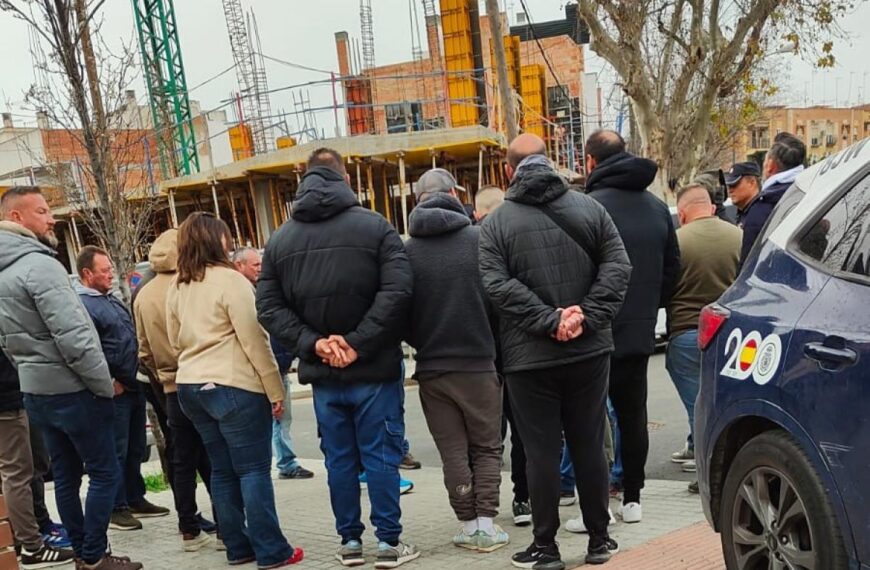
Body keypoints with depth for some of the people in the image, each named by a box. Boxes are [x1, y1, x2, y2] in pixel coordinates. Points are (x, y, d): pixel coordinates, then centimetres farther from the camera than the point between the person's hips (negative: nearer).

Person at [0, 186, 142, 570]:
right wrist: (106, 386, -15)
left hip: (34, 391, 9)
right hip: (71, 390, -9)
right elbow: (73, 337, -24)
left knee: (66, 474, 15)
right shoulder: (39, 264, -20)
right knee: (104, 472, 1)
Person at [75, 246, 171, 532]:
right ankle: (117, 508, 7)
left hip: (133, 386, 9)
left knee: (135, 448, 16)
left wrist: (137, 377, 16)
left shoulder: (111, 299, 16)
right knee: (116, 452, -2)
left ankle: (135, 500, 27)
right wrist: (109, 382, -18)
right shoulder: (82, 304, -15)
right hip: (115, 391, -9)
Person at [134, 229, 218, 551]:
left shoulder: (143, 295, 5)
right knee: (214, 458, 4)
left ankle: (189, 530, 16)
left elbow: (144, 349, 10)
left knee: (182, 461, 11)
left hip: (173, 388, 5)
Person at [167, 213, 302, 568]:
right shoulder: (229, 280, -12)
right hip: (233, 387, -7)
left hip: (189, 386, 7)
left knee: (222, 469, 13)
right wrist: (275, 390, -9)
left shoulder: (176, 287, 10)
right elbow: (254, 341, -13)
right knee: (254, 470, -2)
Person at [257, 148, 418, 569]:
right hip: (374, 369, -3)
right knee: (381, 457, 5)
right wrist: (358, 344, -16)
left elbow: (268, 307, -1)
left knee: (339, 459, 13)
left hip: (322, 374, 3)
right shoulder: (374, 226, -6)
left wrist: (312, 343, -8)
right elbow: (396, 291, -17)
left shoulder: (280, 239, 5)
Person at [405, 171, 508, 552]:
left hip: (431, 368, 1)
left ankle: (469, 526, 13)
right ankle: (486, 525, 8)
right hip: (478, 362, -1)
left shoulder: (407, 250, -5)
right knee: (486, 447, 12)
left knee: (453, 452, 11)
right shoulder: (479, 239, -8)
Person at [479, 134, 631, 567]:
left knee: (542, 452, 4)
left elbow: (497, 285, -15)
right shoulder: (589, 208, 3)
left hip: (529, 356, -2)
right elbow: (617, 268, -5)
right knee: (590, 447, 11)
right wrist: (587, 317, -9)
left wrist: (550, 320, -15)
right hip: (589, 351, 3)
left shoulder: (496, 223, -4)